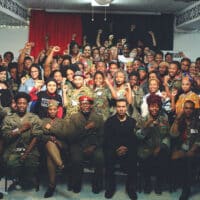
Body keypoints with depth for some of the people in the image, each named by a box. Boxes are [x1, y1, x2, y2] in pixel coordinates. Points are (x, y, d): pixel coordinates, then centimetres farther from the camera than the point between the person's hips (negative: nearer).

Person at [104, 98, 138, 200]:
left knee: (133, 157, -28)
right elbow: (107, 138, 0)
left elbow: (135, 138, 2)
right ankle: (110, 187, -11)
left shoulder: (132, 121, 10)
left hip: (128, 149, 1)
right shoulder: (110, 121, 9)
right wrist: (117, 148, -14)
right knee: (108, 156, -30)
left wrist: (126, 148, -15)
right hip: (113, 148, 0)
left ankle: (131, 187, -8)